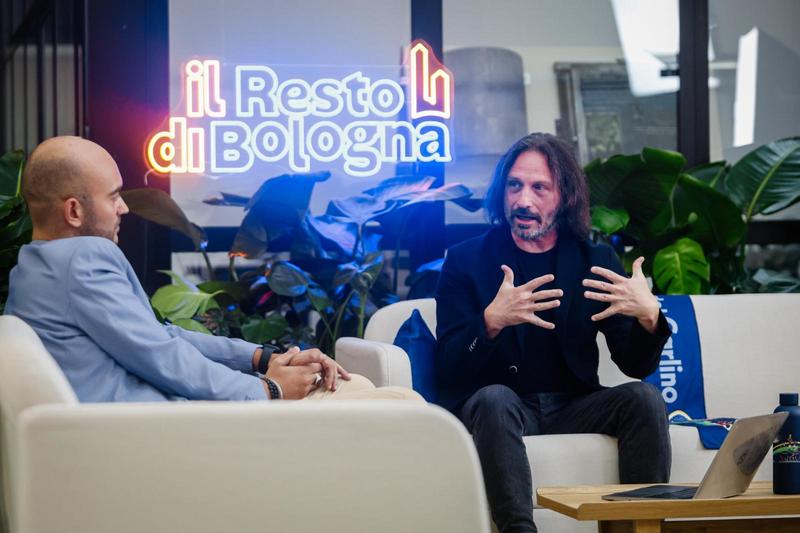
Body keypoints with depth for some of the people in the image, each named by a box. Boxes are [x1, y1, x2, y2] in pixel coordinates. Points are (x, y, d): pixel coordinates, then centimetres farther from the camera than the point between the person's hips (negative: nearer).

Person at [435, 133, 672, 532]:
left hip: (573, 406, 3)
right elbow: (448, 369, -9)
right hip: (498, 405, -3)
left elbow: (636, 365, 3)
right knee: (494, 399, -34)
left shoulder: (595, 261, 8)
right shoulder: (465, 261, 1)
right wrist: (492, 321, -29)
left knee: (644, 398, -22)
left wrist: (649, 316, -20)